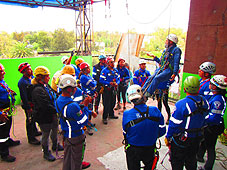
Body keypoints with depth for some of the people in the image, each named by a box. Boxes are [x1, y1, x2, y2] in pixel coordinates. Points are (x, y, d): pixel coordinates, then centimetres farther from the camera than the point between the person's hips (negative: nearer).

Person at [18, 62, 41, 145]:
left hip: (35, 103, 8)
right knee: (30, 120, 4)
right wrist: (28, 108, -20)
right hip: (28, 104, -8)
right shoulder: (22, 82, -22)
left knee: (34, 118, 24)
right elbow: (24, 96, -22)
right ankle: (31, 138, 18)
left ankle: (35, 131, 43)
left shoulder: (32, 78, 4)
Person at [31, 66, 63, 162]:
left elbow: (53, 97, 15)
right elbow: (46, 106, -29)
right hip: (44, 117, -9)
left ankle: (55, 145, 48)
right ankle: (46, 153, 31)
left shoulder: (46, 86, 4)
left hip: (52, 114, 9)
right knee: (46, 134, 10)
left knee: (55, 130, 24)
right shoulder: (37, 90, -26)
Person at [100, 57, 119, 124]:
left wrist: (116, 83, -7)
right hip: (107, 89, -7)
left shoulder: (115, 70, 10)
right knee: (107, 104, -4)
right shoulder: (104, 70, -11)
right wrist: (109, 83, -23)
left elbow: (118, 78, 15)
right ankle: (104, 118, 9)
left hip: (114, 89, 7)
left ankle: (111, 114, 36)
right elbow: (101, 80, -16)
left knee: (113, 103, 18)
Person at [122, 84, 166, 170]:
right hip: (150, 150, 2)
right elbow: (162, 131, -9)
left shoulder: (126, 114, -25)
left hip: (132, 151, -1)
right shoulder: (155, 111, -21)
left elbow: (125, 133, -10)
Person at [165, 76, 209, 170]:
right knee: (191, 161, 27)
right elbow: (204, 120, 5)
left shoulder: (181, 104, -29)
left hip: (181, 140, -6)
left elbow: (174, 124, -21)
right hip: (197, 138, 6)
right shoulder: (204, 101, -9)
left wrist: (168, 137, -7)